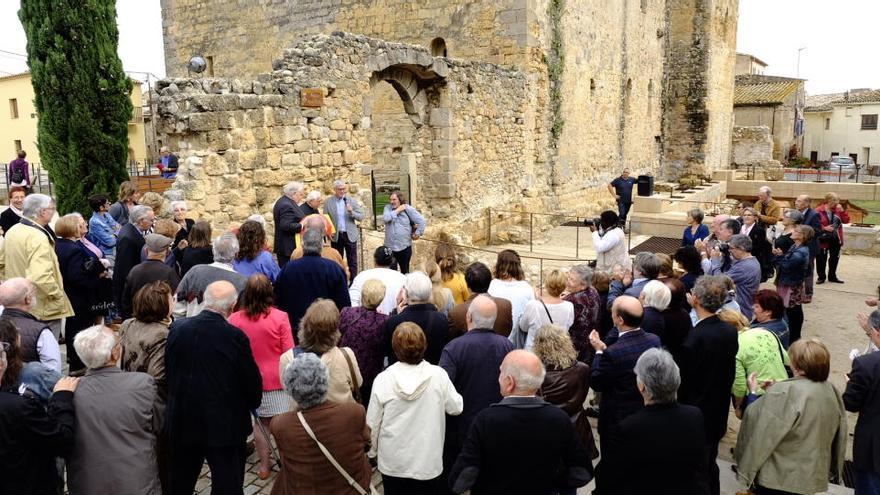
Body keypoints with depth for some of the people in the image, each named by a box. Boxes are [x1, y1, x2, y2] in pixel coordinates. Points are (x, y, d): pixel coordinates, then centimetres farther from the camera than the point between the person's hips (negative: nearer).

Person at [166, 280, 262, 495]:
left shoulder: (177, 328, -7)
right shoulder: (235, 337, -20)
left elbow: (167, 371, 4)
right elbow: (252, 379, -12)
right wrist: (252, 403, 9)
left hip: (182, 423, 4)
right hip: (225, 426, -4)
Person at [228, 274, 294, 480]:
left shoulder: (234, 319, -8)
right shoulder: (279, 317, -14)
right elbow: (288, 353, -8)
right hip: (276, 380, -2)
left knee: (259, 424, 14)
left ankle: (265, 465, 24)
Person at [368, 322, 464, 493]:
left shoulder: (383, 379, -15)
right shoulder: (438, 375, -16)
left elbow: (373, 424, -6)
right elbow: (456, 408, -2)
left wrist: (373, 452, 11)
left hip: (392, 465, 1)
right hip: (429, 464, 0)